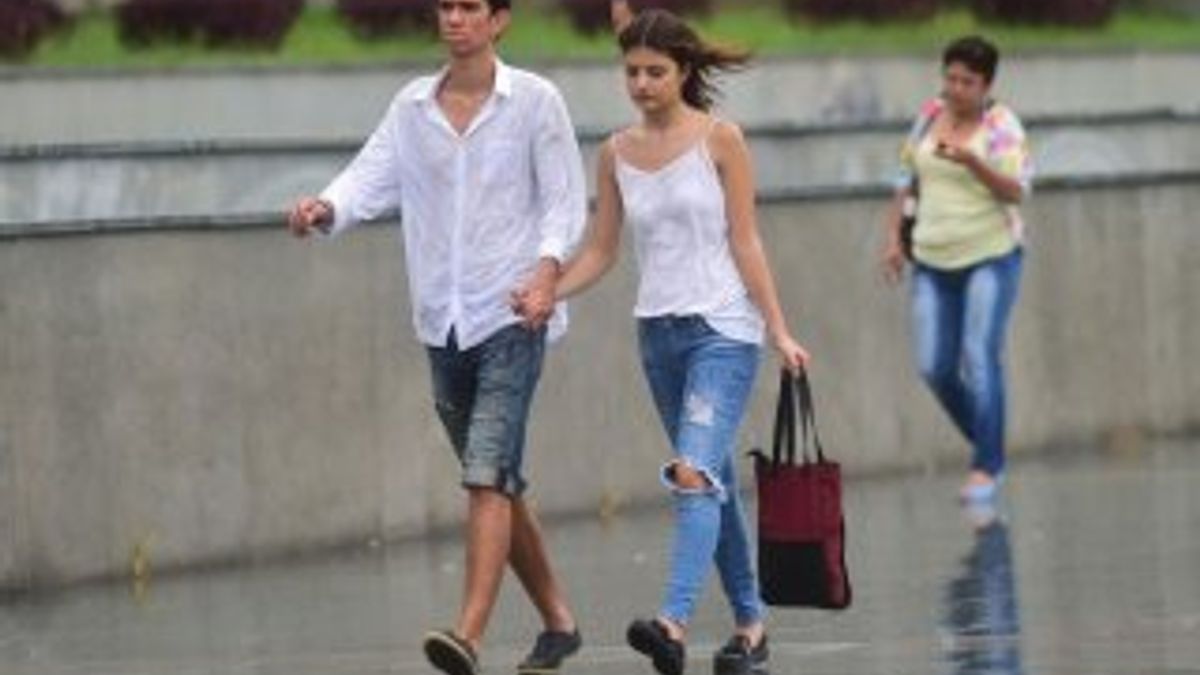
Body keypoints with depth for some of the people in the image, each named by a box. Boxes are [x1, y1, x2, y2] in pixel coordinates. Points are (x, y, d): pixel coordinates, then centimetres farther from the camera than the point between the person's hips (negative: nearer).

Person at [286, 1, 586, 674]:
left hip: (512, 315, -5)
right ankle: (558, 620, 27)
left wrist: (547, 270, -20)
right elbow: (373, 176, -1)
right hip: (444, 320, 5)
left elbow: (566, 200, -3)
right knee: (498, 483, 13)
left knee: (488, 473, -18)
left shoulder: (534, 100, -2)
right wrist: (327, 208, -23)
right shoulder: (413, 105, 10)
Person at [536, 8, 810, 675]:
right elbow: (600, 252, 10)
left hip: (723, 328, -5)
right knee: (712, 482, 12)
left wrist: (779, 330, -6)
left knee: (696, 474, -20)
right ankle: (749, 621, 21)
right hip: (658, 331, 5)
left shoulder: (719, 139, -4)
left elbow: (745, 240, -3)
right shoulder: (616, 153, 8)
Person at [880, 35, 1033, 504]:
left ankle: (985, 469, -10)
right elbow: (906, 180, 16)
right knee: (935, 368, 1)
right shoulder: (930, 116, 7)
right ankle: (989, 449, 21)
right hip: (934, 261, 5)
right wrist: (893, 239, 8)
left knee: (980, 358, -15)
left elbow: (1016, 191, -20)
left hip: (990, 256, -5)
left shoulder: (1002, 126, -9)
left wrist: (971, 161, -35)